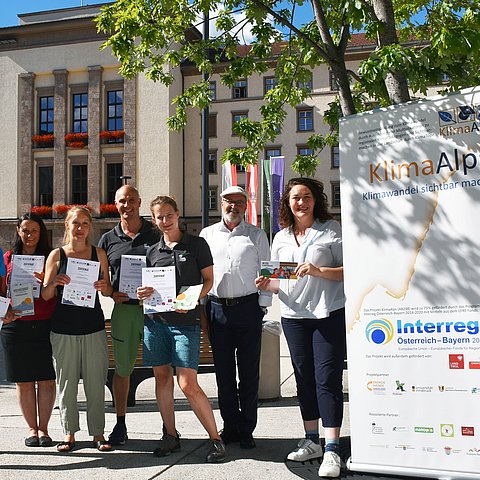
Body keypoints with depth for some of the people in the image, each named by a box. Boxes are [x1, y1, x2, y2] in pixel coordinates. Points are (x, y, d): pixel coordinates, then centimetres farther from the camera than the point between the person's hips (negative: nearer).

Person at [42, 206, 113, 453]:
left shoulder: (99, 253, 7)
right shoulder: (56, 255, 3)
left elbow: (109, 291, 12)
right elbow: (45, 295, 3)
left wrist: (104, 287, -10)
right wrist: (54, 282, -17)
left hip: (93, 328, 1)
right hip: (63, 329, 0)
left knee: (95, 382, 3)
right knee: (66, 382, 5)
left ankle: (98, 433, 13)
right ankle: (69, 433, 17)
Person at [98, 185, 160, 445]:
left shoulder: (155, 235, 5)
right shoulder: (108, 239, 11)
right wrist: (112, 294, -4)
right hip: (123, 308, 2)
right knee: (121, 368, 8)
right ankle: (120, 425, 21)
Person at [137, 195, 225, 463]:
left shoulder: (197, 244, 1)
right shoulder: (153, 252, 12)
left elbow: (208, 280, 1)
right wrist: (144, 294, -5)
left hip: (185, 321, -5)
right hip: (155, 320, 5)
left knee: (188, 385, -8)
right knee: (162, 378, 9)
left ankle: (216, 439, 3)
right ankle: (171, 436, 22)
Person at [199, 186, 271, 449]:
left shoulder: (256, 235, 8)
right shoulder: (207, 234, 13)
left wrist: (263, 305, -3)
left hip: (248, 308, -2)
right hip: (217, 309, 2)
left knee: (249, 371, 3)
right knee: (223, 371, 7)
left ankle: (246, 430, 13)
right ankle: (230, 426, 19)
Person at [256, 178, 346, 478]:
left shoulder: (332, 229, 0)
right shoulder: (281, 237, 14)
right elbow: (277, 280, 18)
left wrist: (319, 271, -20)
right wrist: (267, 284, -3)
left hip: (329, 314, -5)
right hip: (294, 315, 5)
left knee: (327, 379, -7)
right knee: (304, 379, 11)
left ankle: (332, 449, -3)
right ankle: (312, 441, 24)